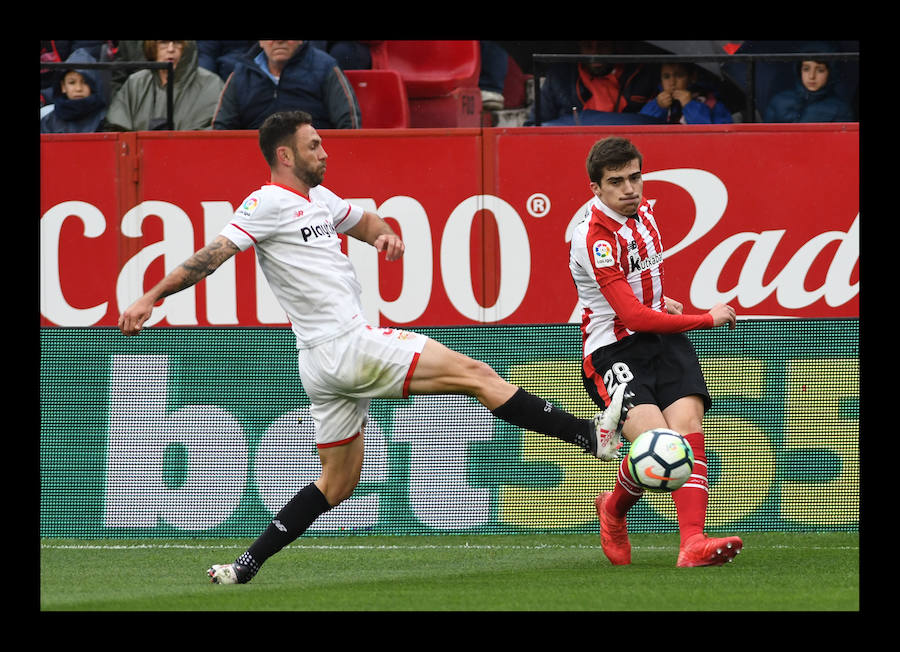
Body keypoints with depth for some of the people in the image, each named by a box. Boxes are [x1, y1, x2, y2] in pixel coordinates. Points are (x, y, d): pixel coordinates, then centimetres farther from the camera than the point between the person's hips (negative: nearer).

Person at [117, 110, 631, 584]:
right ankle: (592, 436, -9)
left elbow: (364, 221, 32)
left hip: (326, 363, 10)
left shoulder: (319, 199, 17)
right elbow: (213, 255, -13)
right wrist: (151, 300, -19)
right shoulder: (269, 203, -9)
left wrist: (385, 234, 8)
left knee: (338, 483, 16)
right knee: (477, 374, -9)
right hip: (345, 346, -10)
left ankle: (246, 566, 13)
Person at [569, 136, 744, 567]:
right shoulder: (594, 239, -19)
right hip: (613, 350, -7)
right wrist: (708, 319, -14)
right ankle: (613, 509, 9)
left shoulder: (640, 209, 7)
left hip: (662, 336, 7)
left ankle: (693, 543, -33)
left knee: (688, 427, -19)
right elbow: (635, 317, -22)